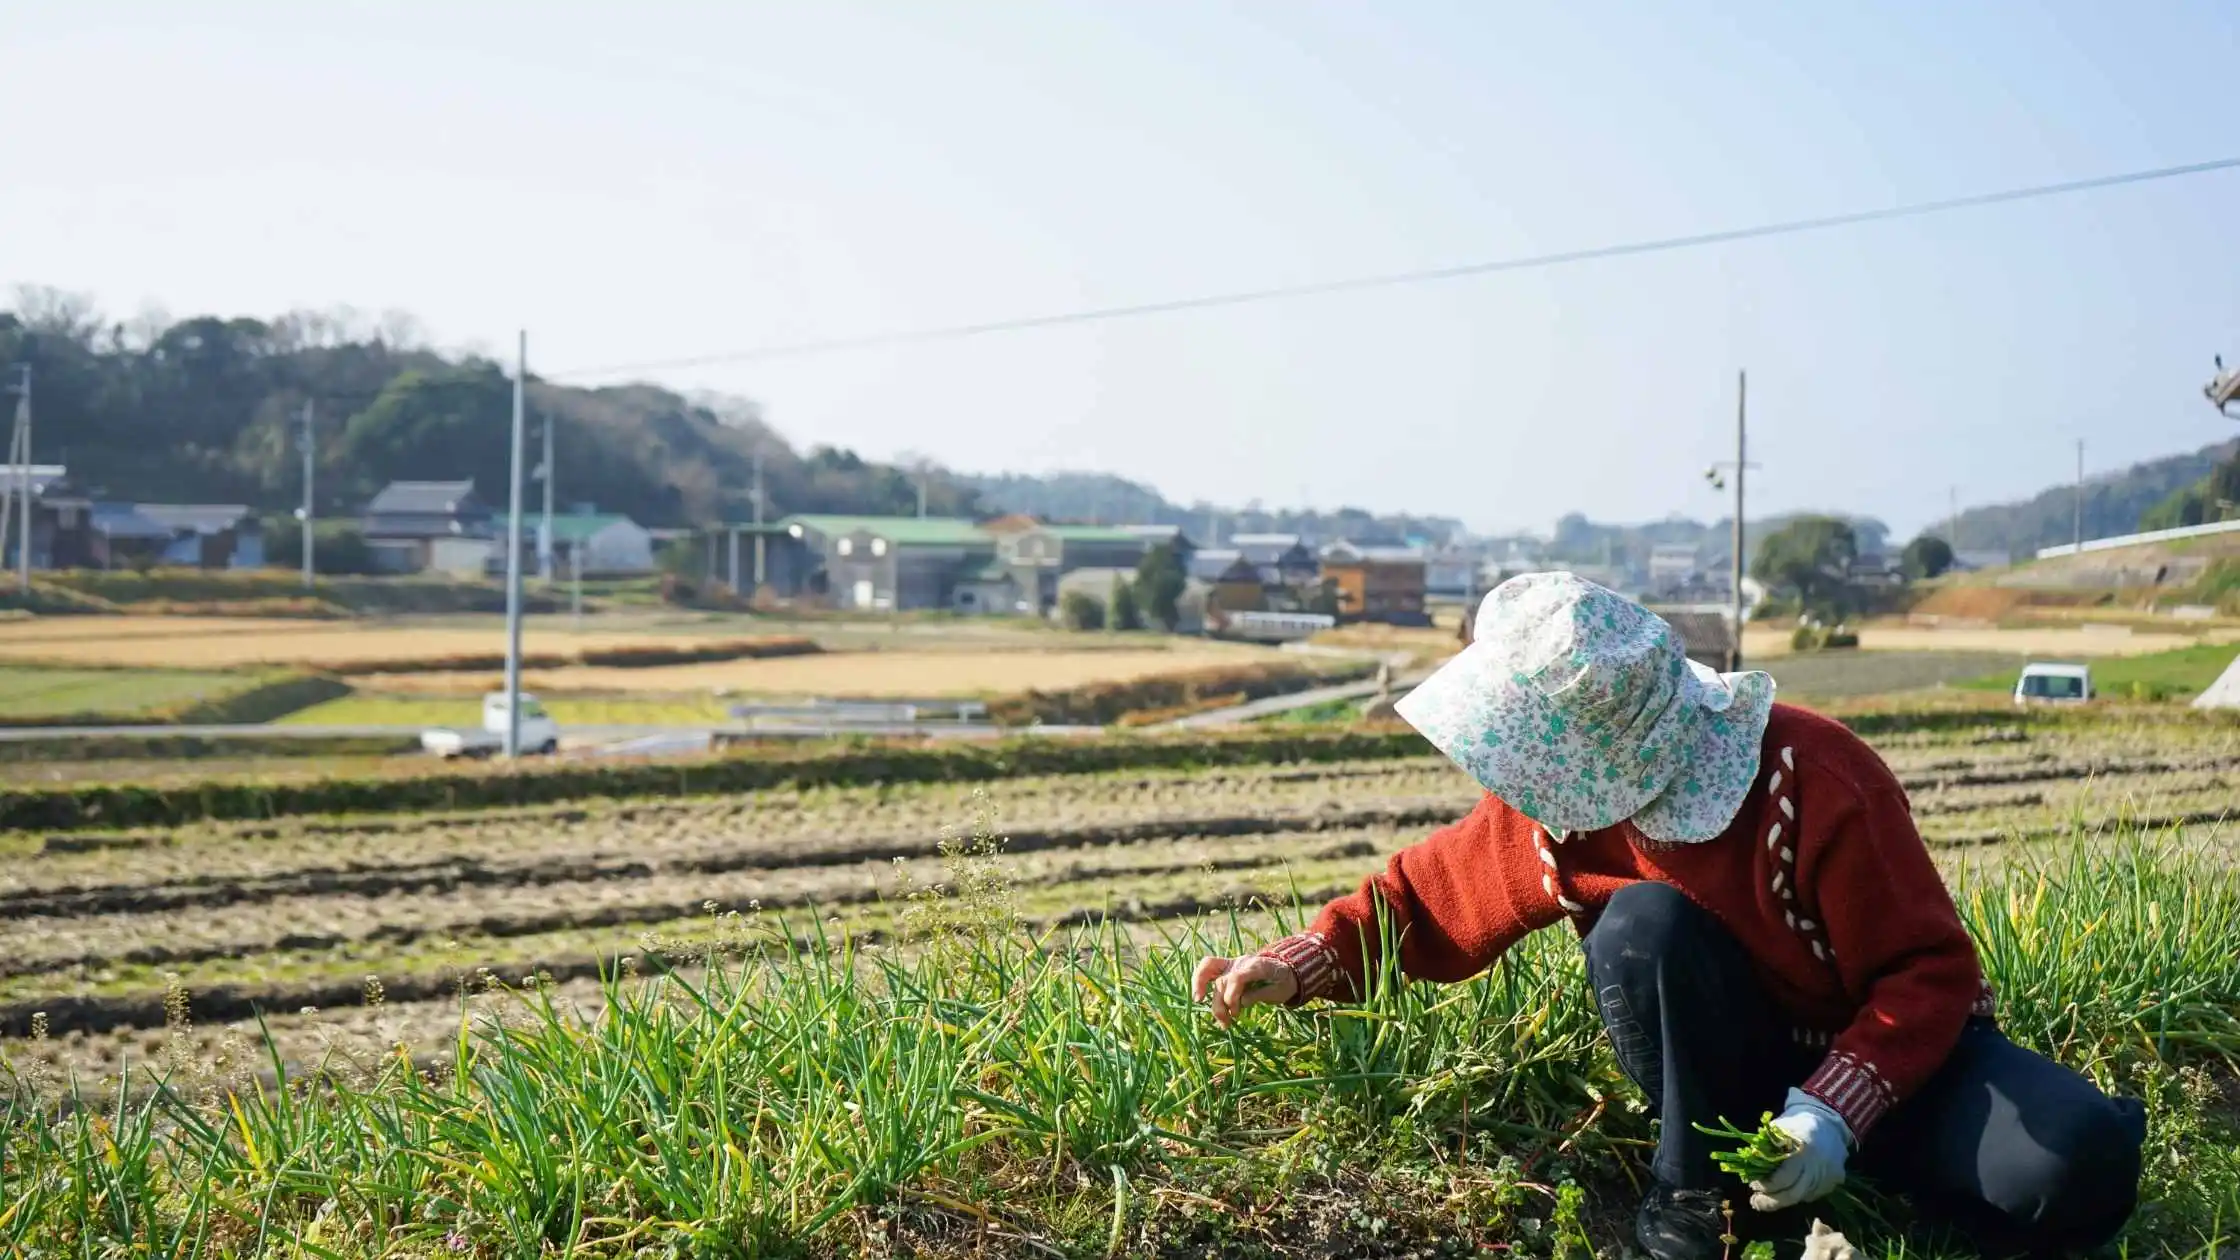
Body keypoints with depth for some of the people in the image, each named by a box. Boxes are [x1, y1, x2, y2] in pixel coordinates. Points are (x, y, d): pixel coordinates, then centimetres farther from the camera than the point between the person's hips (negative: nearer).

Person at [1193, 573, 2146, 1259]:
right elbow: (1427, 899, 0)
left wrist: (1837, 1110, -36)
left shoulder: (1815, 782, -28)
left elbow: (1931, 973, -22)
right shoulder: (1559, 806, -14)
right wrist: (1299, 968, -16)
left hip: (1892, 1045, -3)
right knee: (1644, 925, -31)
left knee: (2077, 1167, -32)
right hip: (1726, 1069, 3)